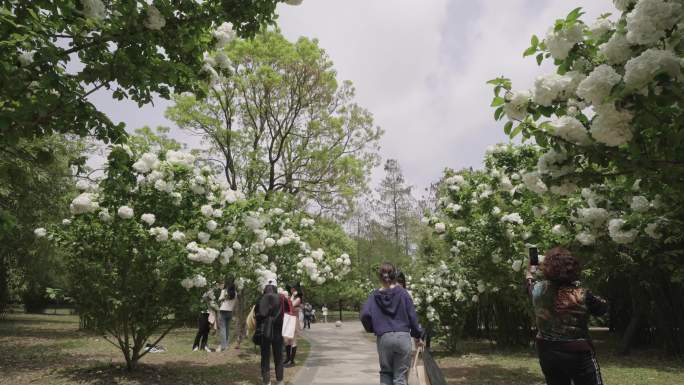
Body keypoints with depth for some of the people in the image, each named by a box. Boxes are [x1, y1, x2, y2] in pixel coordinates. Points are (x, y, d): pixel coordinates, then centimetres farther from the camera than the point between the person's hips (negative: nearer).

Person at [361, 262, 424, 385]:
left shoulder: (375, 295, 1)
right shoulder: (402, 292, -1)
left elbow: (365, 314, -11)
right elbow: (412, 315, 0)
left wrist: (371, 329, 8)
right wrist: (417, 336, 12)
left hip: (383, 338, 1)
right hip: (403, 337, -1)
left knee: (385, 372, 18)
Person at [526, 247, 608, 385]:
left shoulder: (539, 289, -8)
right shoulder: (581, 294, -18)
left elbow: (530, 285, 17)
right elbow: (603, 308, 1)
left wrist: (529, 273, 38)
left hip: (547, 353, 4)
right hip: (578, 354, -4)